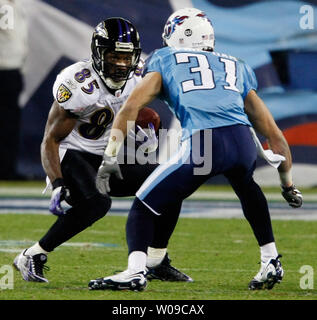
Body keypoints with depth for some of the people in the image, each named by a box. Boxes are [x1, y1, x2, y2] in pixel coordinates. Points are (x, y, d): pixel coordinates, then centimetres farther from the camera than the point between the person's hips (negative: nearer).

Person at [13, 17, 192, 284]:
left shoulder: (137, 77, -5)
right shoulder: (79, 86, -24)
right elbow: (51, 140, -20)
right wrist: (58, 185, -31)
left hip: (108, 158, 7)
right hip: (73, 156, -7)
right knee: (96, 202, -35)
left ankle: (157, 263, 8)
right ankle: (33, 257, -21)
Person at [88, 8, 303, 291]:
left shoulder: (166, 61, 24)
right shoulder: (237, 69, 32)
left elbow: (131, 107, 8)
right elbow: (273, 134, 32)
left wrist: (110, 157, 8)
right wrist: (288, 184, 42)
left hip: (200, 144, -4)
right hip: (242, 140, 4)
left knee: (144, 207, 10)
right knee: (248, 190, 38)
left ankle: (136, 271, -12)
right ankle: (271, 262, 33)